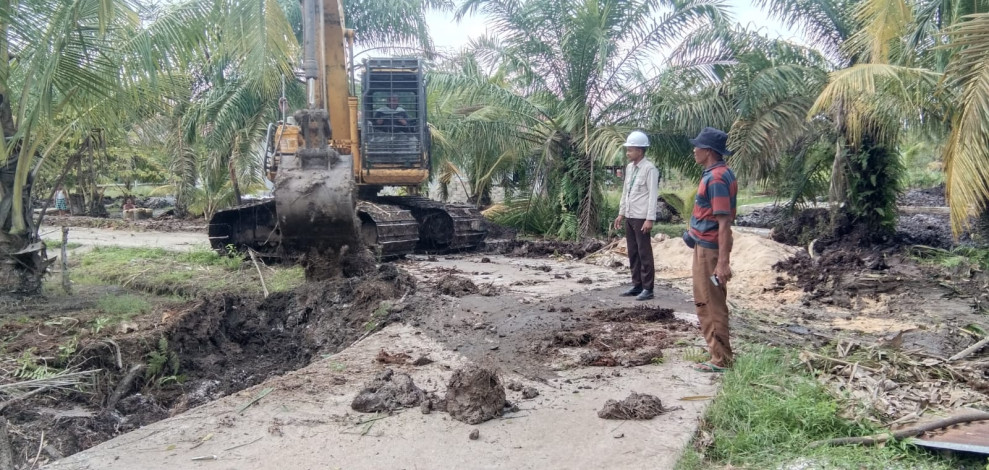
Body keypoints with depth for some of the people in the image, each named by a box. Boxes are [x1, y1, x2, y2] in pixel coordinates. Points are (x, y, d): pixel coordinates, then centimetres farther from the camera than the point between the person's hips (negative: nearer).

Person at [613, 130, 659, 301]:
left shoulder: (649, 168, -12)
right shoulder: (629, 168, 12)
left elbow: (653, 195, -15)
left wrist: (650, 219, -19)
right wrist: (621, 213, 16)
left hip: (642, 218, -8)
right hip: (629, 217, 8)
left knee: (644, 253, -3)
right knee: (633, 253, 12)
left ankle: (647, 288, 3)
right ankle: (636, 285, 20)